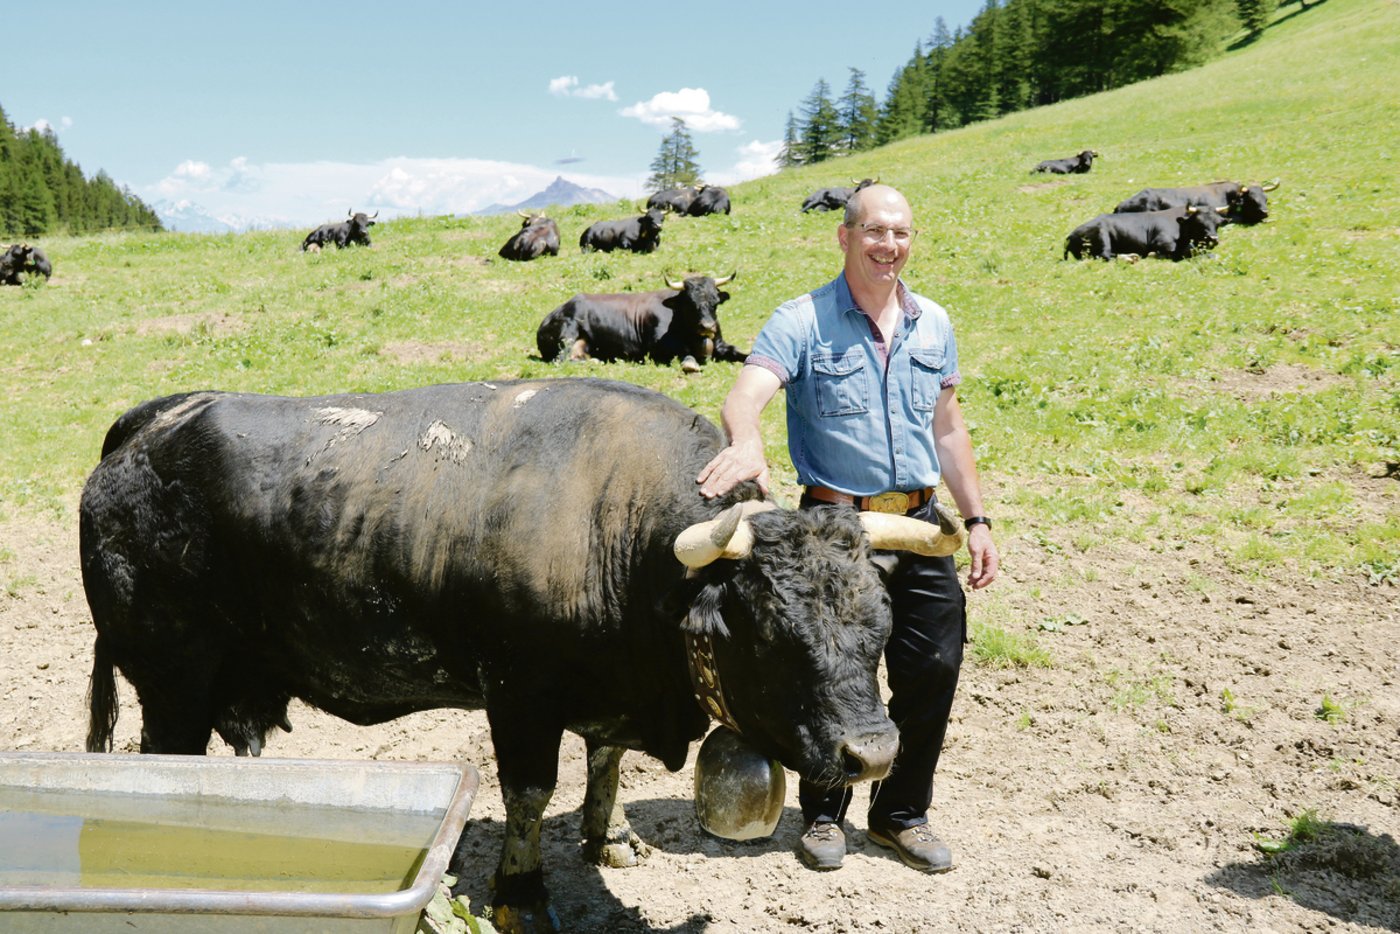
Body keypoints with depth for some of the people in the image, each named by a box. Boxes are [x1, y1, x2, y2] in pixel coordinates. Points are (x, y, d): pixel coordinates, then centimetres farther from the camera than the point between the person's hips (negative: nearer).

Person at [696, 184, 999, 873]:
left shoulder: (933, 324, 9)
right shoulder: (802, 321, -7)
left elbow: (947, 428, 16)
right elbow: (745, 395, -24)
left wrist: (975, 518, 12)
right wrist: (746, 443, -47)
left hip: (919, 527, 5)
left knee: (933, 669, 8)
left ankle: (900, 815, 29)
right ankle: (823, 814, 29)